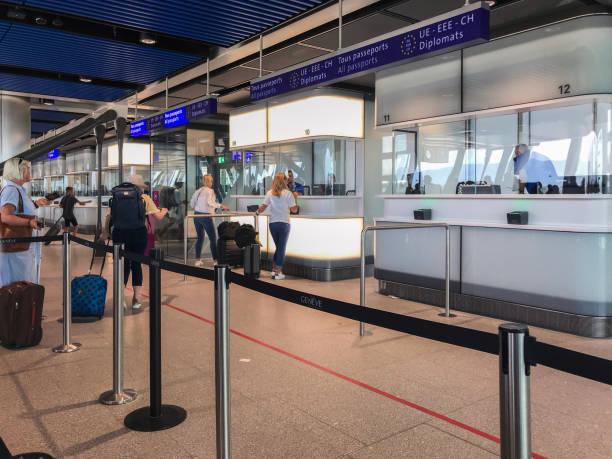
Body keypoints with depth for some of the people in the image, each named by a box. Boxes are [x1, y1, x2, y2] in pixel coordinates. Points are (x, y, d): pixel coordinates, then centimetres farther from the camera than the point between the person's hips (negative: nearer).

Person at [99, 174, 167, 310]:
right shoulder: (145, 198, 3)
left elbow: (109, 216, 2)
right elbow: (158, 217, 4)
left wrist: (105, 232, 9)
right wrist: (164, 211, 24)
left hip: (119, 234, 1)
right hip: (138, 234, -1)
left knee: (123, 264, 11)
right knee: (136, 264, 10)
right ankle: (136, 299, 13)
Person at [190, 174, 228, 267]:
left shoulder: (198, 191, 10)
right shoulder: (210, 191, -9)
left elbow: (191, 203, 13)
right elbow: (209, 202, -23)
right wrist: (221, 205, -21)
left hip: (197, 215, 7)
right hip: (206, 216, -7)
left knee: (200, 238, 14)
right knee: (213, 238, 0)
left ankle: (197, 260, 13)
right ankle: (216, 260, -1)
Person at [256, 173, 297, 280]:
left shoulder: (269, 193, 2)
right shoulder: (288, 194, -5)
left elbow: (263, 207, -3)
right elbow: (294, 209, -4)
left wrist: (257, 212, 16)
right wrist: (295, 199, 11)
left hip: (273, 223, 4)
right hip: (284, 223, -3)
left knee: (278, 247, 18)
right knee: (282, 248, 4)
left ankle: (274, 269, 18)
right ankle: (278, 272, 4)